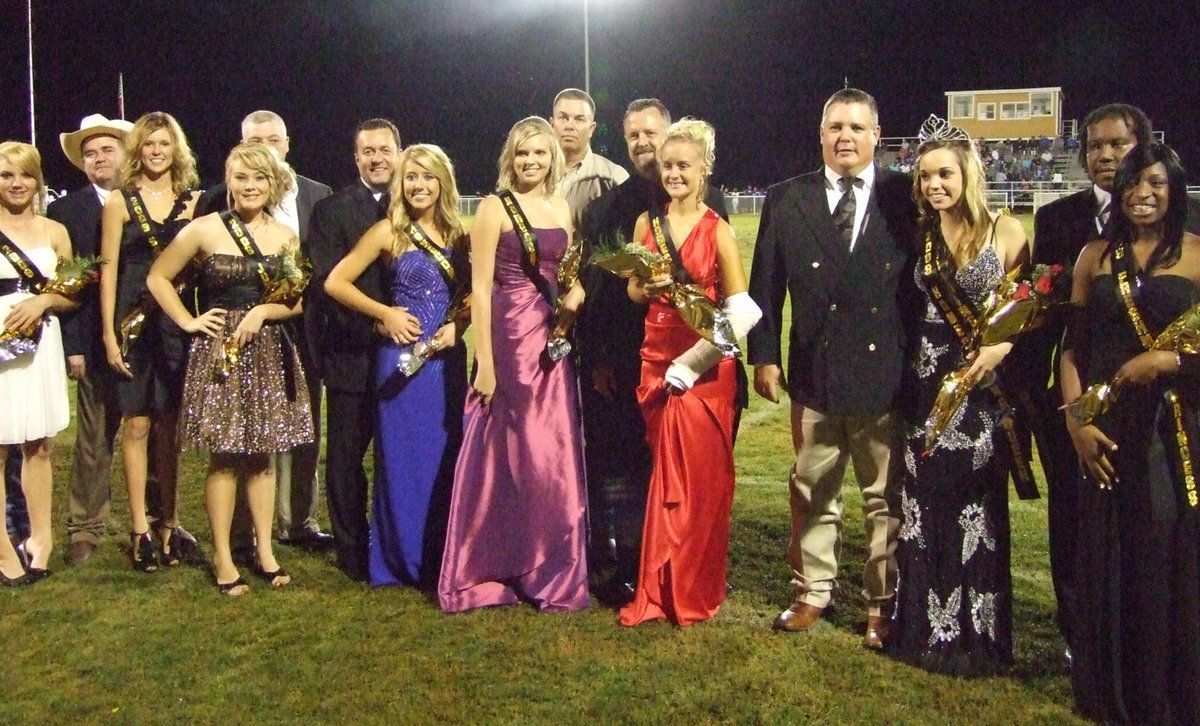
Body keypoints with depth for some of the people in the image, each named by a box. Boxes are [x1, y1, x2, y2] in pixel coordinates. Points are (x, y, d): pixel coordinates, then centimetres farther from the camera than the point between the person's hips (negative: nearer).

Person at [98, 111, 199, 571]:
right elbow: (109, 270, 0)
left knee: (170, 427, 7)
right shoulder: (120, 202, 2)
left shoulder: (192, 201, 8)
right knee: (137, 426, 1)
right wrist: (109, 334, -5)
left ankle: (170, 522, 16)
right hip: (134, 322, -2)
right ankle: (140, 528, 9)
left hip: (178, 323, 2)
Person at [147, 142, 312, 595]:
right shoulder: (205, 230, -2)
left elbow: (295, 302, 7)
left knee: (263, 454, 8)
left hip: (268, 353, 3)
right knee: (224, 456, 1)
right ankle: (222, 558, 12)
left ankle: (265, 552, 18)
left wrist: (263, 311, -10)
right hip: (218, 352, -3)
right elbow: (157, 277, 4)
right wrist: (188, 322, -4)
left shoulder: (285, 237, 7)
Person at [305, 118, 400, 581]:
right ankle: (353, 553, 22)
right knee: (346, 458, 7)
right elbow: (327, 282, -9)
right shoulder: (331, 210, 2)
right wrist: (376, 318, -21)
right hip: (353, 353, -1)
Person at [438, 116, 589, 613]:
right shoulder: (495, 207, -5)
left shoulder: (561, 207, 12)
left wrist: (575, 294, -2)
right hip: (510, 337, -5)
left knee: (556, 456, 8)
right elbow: (480, 288, -9)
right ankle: (488, 570, 16)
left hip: (554, 342, 6)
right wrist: (484, 361, -14)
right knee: (506, 453, 2)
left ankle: (550, 569, 22)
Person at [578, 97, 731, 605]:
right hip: (623, 363, 1)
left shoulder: (709, 201, 5)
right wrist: (596, 358, -4)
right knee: (619, 468, 5)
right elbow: (590, 286, 3)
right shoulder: (606, 207, 8)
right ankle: (618, 568, 16)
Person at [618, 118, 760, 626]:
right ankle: (660, 589, 21)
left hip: (704, 368, -4)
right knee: (666, 475, 10)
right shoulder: (647, 223, 7)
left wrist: (691, 363, -16)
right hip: (656, 361, 4)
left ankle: (694, 592, 16)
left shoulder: (717, 231, -5)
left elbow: (741, 310, -10)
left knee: (700, 477, 2)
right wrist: (649, 288, -10)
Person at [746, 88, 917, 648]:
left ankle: (882, 604, 22)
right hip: (814, 375, 2)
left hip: (887, 376, -1)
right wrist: (763, 356, 2)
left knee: (886, 497, 8)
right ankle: (812, 591, 29)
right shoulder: (786, 199, 4)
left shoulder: (906, 197, 0)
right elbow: (765, 285, 6)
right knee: (812, 493, 13)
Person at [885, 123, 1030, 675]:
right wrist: (902, 370, 1)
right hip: (925, 381, 3)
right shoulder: (919, 234, 7)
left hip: (982, 385, -3)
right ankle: (927, 625, 24)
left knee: (977, 508, 5)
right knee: (921, 505, 8)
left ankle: (977, 633, 21)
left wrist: (1002, 347, -17)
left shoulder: (1005, 231, -4)